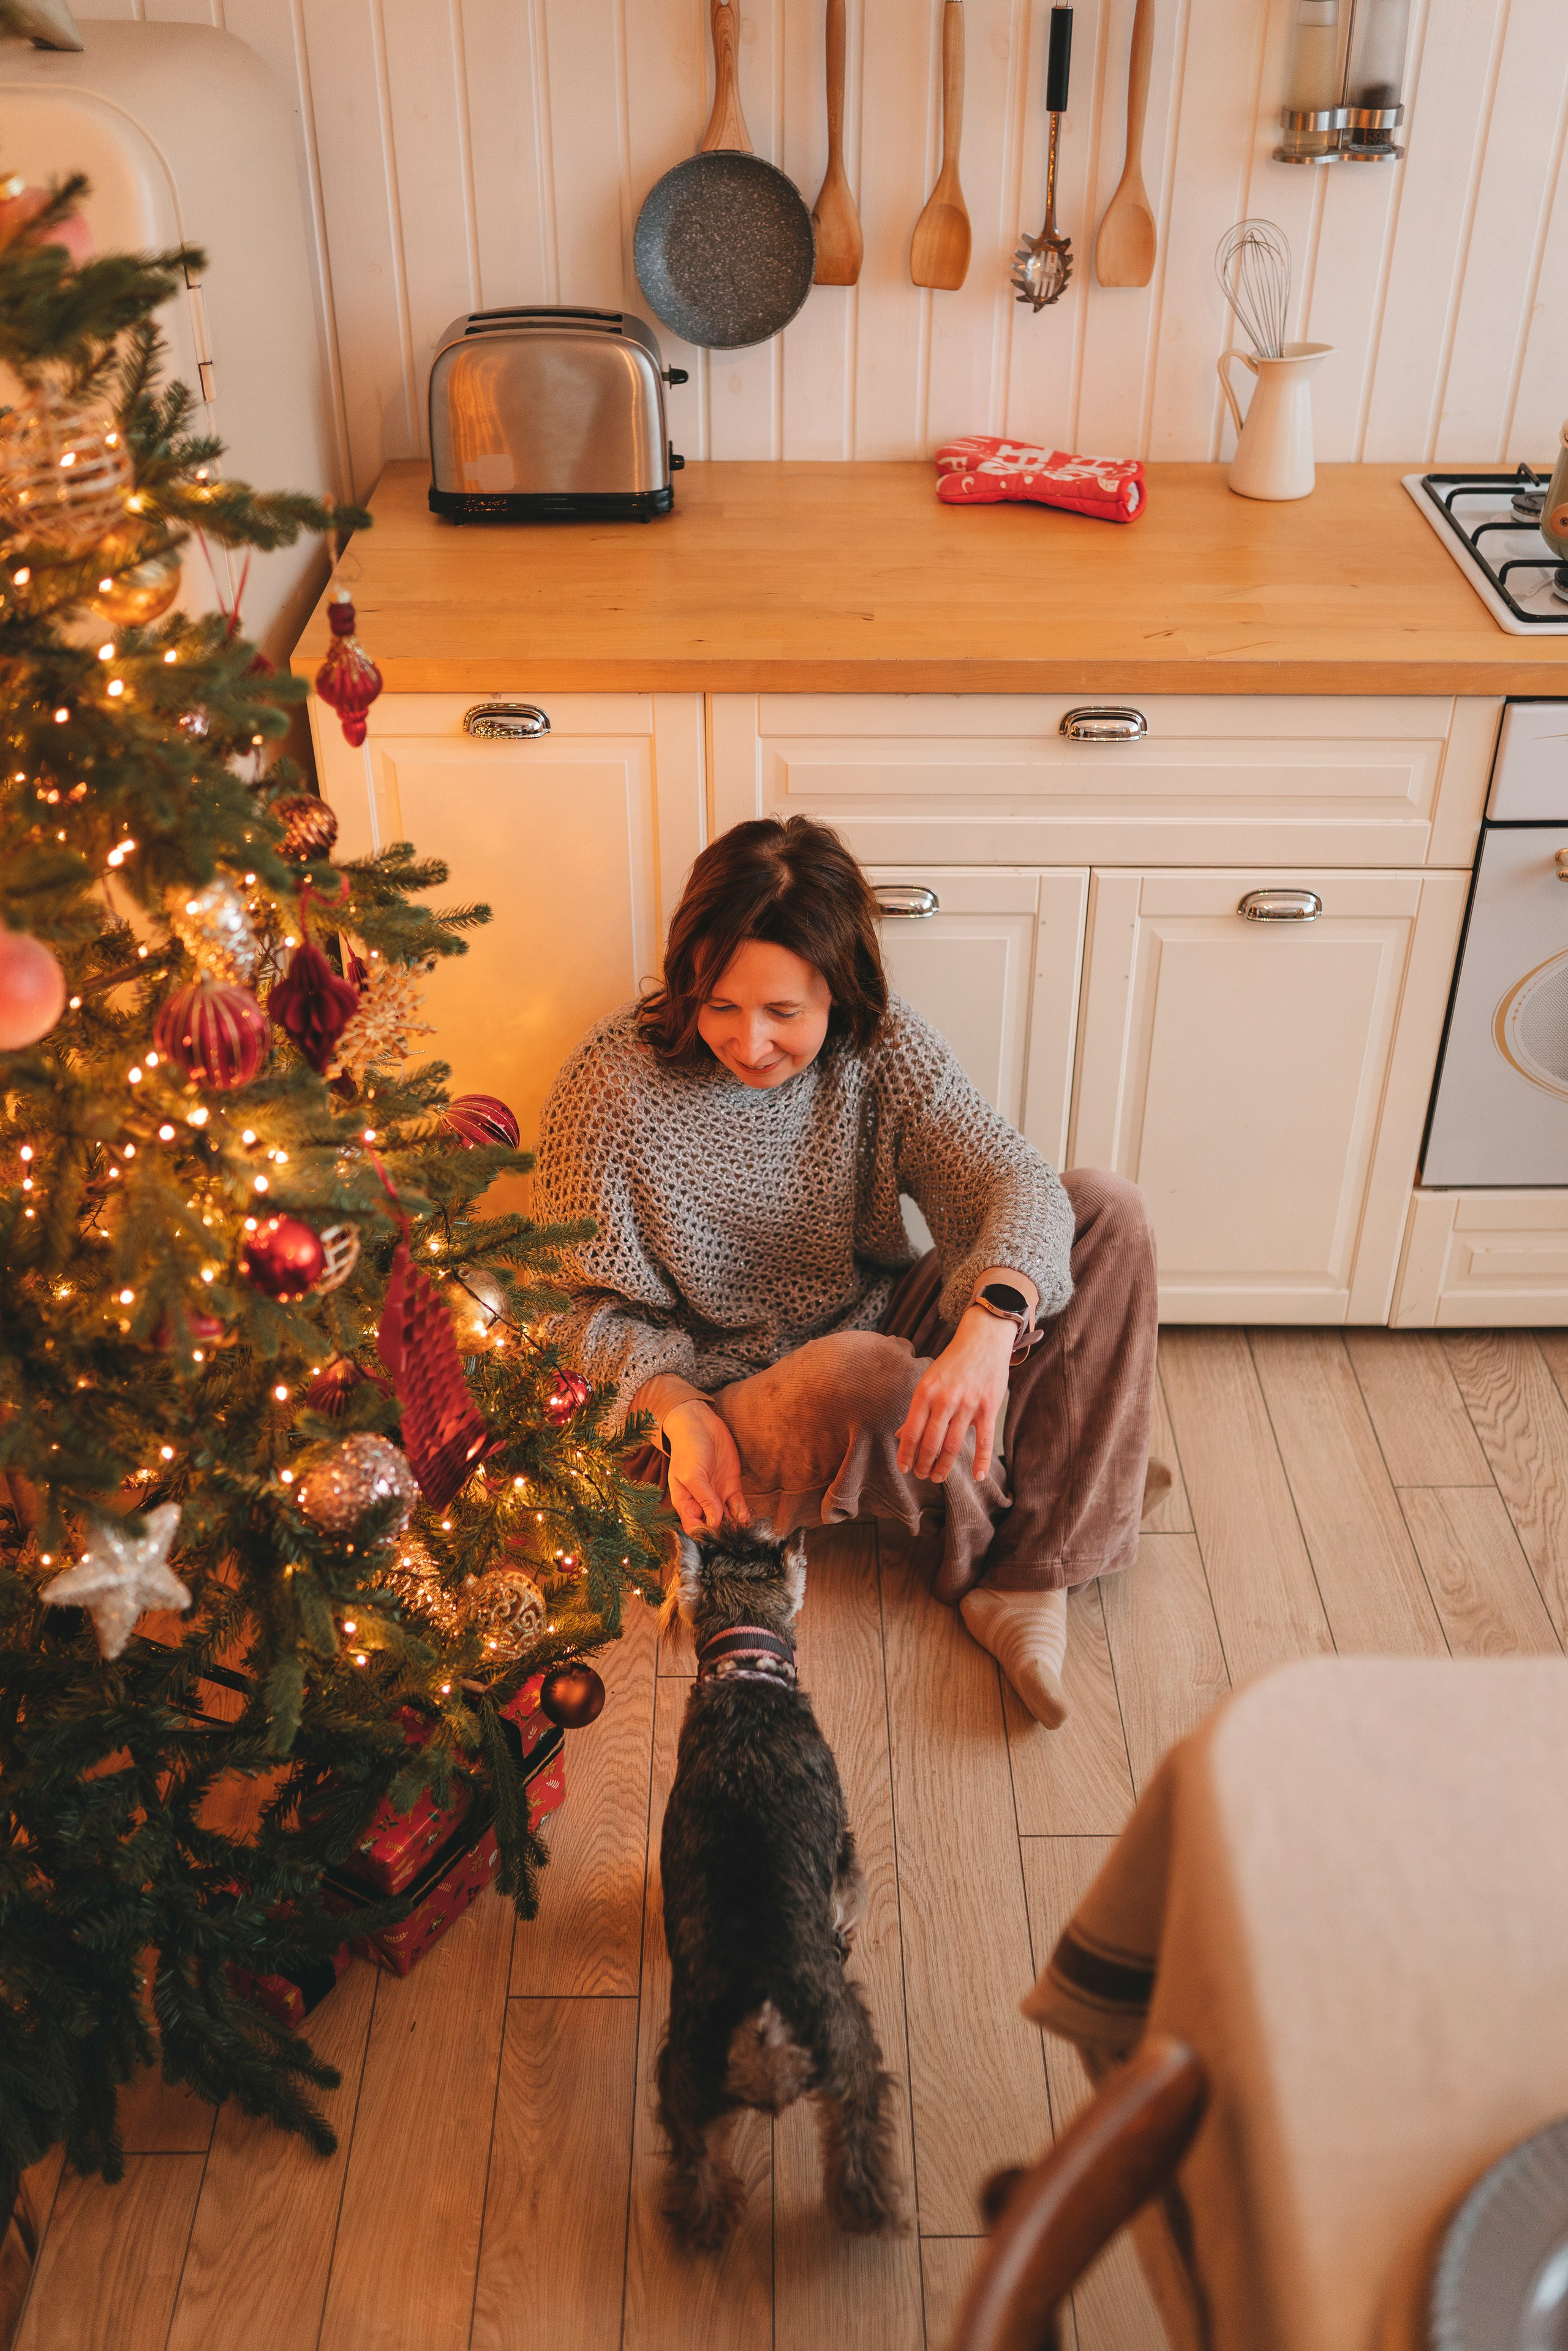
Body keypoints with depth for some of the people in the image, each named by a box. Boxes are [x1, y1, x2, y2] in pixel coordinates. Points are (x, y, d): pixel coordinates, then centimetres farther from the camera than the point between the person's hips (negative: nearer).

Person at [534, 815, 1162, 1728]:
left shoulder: (880, 1041, -10)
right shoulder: (613, 1085, -17)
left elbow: (1013, 1180, -20)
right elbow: (589, 1308, -9)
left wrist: (992, 1322, -42)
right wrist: (677, 1406, -29)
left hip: (893, 1347, 4)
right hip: (734, 1414, -4)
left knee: (1107, 1210, -14)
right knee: (871, 1373, -40)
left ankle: (1026, 1582, -14)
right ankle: (991, 1537, 0)